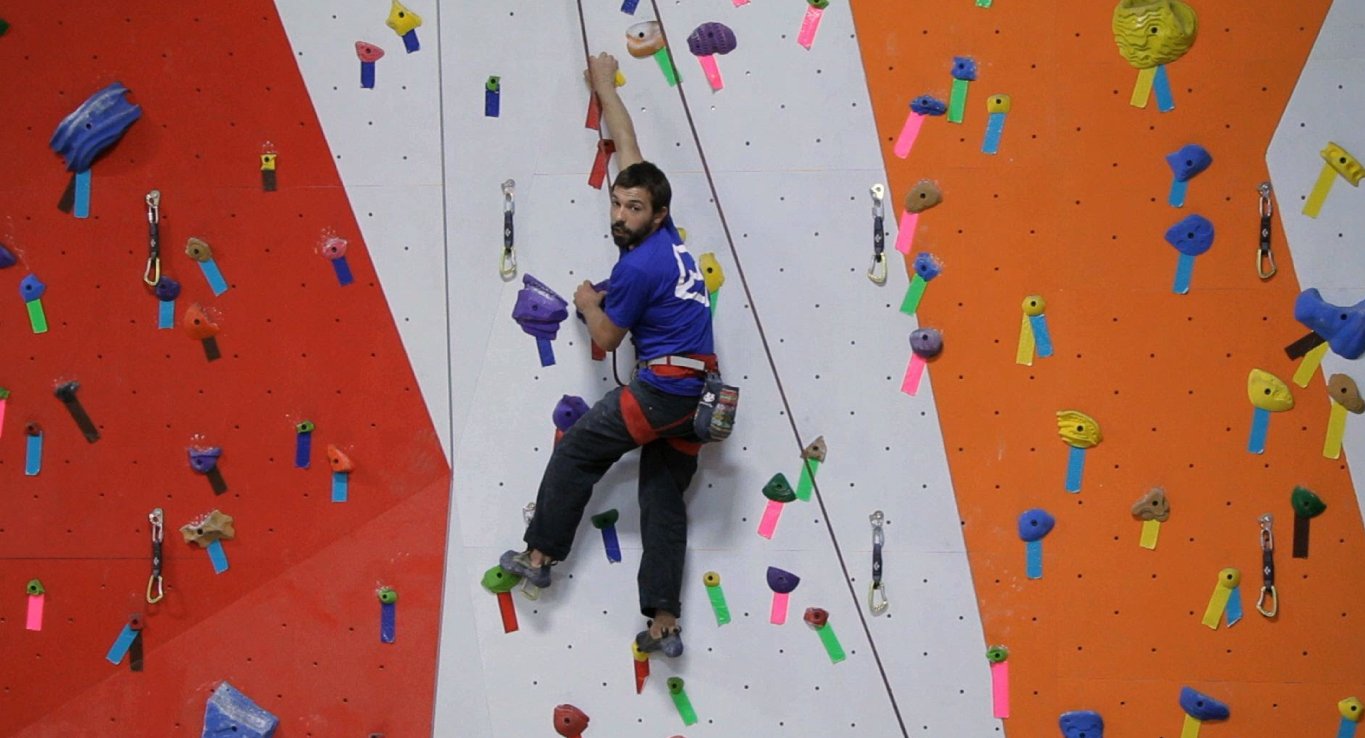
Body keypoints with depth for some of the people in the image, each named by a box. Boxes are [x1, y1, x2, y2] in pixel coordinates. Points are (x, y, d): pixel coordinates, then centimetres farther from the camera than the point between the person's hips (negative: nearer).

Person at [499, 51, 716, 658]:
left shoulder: (637, 267, -16)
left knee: (576, 451, 4)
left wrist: (588, 303, 13)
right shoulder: (666, 238, 8)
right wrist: (604, 86, 25)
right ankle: (663, 625, 5)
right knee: (664, 498, 7)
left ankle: (539, 555, 11)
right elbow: (627, 147, 17)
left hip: (662, 386, -9)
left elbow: (606, 338, -5)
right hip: (696, 393, 9)